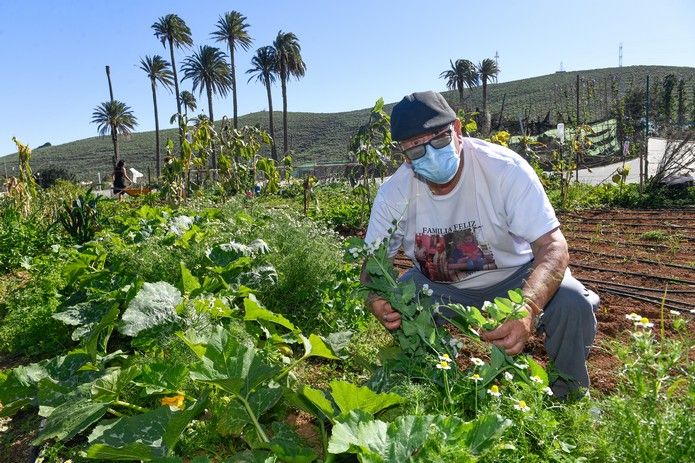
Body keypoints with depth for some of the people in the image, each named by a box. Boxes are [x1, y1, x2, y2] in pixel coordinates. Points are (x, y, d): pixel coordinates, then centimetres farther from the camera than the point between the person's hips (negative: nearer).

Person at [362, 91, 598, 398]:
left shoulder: (506, 168, -26)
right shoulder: (393, 194, -18)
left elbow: (552, 246, -30)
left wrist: (528, 307, -51)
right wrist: (376, 299, -35)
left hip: (514, 276, -2)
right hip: (439, 287, 3)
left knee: (572, 304, -28)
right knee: (393, 307, -22)